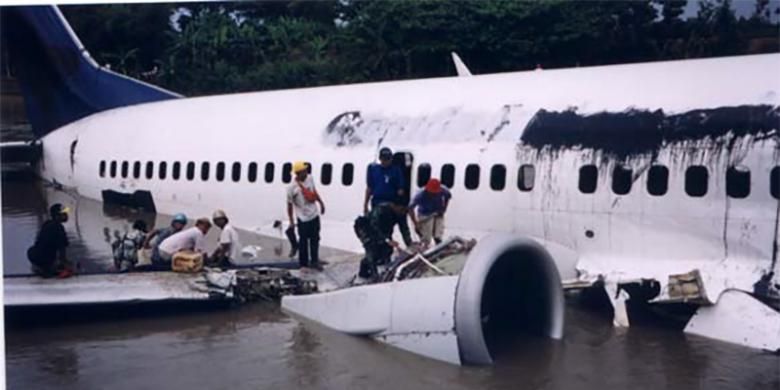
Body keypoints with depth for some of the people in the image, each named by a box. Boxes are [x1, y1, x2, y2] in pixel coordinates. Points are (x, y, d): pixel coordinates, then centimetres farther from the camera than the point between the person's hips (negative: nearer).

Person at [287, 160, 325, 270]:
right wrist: (291, 220, -7)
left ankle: (314, 261, 32)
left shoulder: (310, 178, -5)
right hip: (303, 219, -6)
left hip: (314, 215, 6)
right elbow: (290, 204, -12)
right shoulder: (292, 187, -22)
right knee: (303, 241, 7)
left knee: (315, 239, 16)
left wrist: (321, 203, 18)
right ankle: (303, 264, 22)